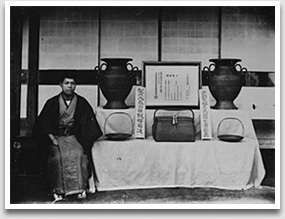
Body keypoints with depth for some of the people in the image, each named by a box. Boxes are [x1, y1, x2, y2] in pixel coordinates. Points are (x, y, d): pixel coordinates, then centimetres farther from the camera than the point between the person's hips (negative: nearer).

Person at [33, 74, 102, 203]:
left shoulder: (82, 103, 7)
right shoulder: (52, 103, 6)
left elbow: (88, 123, 6)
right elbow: (44, 124, 5)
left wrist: (85, 141, -7)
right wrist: (51, 138, -9)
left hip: (74, 137, 0)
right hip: (56, 136, 0)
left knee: (78, 155, -29)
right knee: (58, 156, -29)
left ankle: (80, 188, -25)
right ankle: (58, 190, -26)